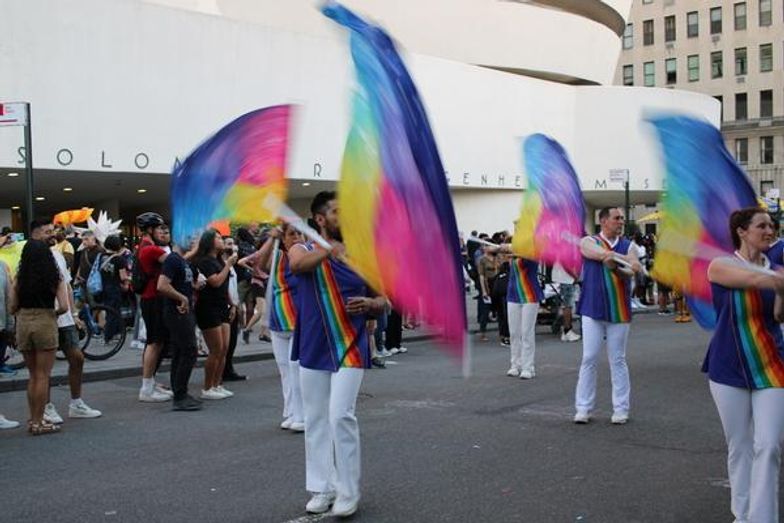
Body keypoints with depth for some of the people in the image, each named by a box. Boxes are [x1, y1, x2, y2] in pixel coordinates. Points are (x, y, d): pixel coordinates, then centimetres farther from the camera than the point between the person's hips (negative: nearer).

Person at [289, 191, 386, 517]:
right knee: (316, 420, 9)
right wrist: (332, 248, -38)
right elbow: (297, 264, -26)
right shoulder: (304, 249, 0)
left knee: (341, 416, -11)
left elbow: (382, 300, 10)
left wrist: (370, 303, -12)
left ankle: (348, 492, 2)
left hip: (349, 349, -1)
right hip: (313, 350, 1)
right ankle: (323, 488, 22)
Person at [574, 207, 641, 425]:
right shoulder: (589, 242, 3)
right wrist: (626, 260, -19)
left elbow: (635, 268, -9)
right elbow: (601, 253, -18)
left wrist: (615, 263, -27)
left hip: (619, 311, 1)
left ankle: (621, 409, 12)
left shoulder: (627, 246, 8)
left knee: (618, 361, 6)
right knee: (589, 359, 1)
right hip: (593, 309, -1)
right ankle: (583, 408, 8)